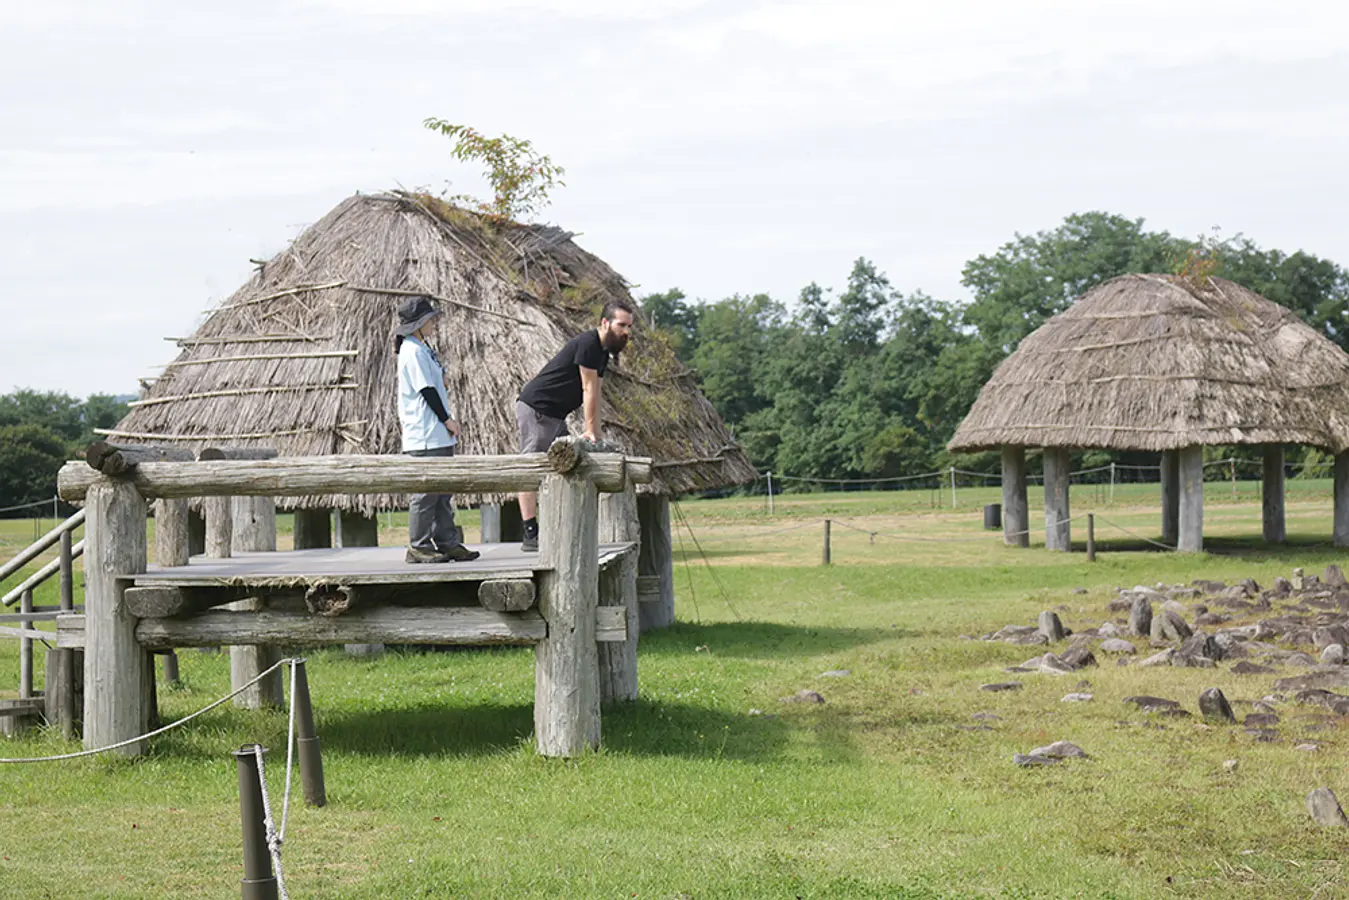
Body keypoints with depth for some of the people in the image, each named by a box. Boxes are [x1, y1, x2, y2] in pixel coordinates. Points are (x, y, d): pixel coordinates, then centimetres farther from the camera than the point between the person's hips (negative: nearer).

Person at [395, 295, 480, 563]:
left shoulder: (421, 348, 18)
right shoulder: (412, 351, -13)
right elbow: (426, 390, -16)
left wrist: (446, 422, 15)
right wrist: (447, 420, -11)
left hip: (438, 434, 10)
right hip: (425, 436, -10)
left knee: (443, 491, 11)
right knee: (426, 492, -7)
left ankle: (447, 543, 14)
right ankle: (418, 547, -3)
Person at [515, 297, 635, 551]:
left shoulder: (602, 350, 13)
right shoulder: (587, 344, -18)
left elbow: (594, 395, 13)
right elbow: (589, 390, -16)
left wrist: (594, 432, 8)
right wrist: (591, 430, -13)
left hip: (555, 416, 11)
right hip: (534, 409, -11)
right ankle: (531, 536, -15)